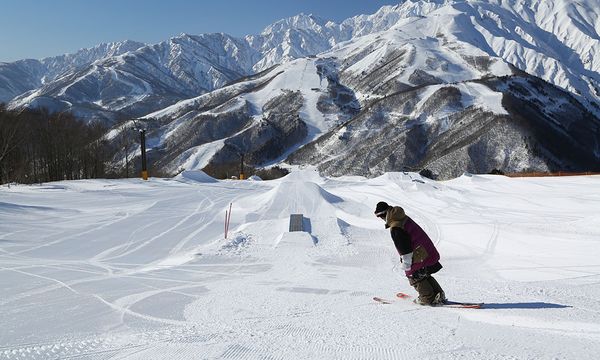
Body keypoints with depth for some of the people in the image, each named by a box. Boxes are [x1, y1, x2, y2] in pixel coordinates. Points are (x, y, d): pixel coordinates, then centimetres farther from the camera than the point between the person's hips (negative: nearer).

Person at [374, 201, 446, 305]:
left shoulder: (395, 228, -20)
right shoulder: (404, 218, 10)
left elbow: (404, 246, -21)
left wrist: (406, 262, -12)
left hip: (419, 257, -10)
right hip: (428, 251, 10)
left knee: (415, 277, 8)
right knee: (424, 275, 23)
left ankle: (428, 298, 11)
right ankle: (439, 295, 24)